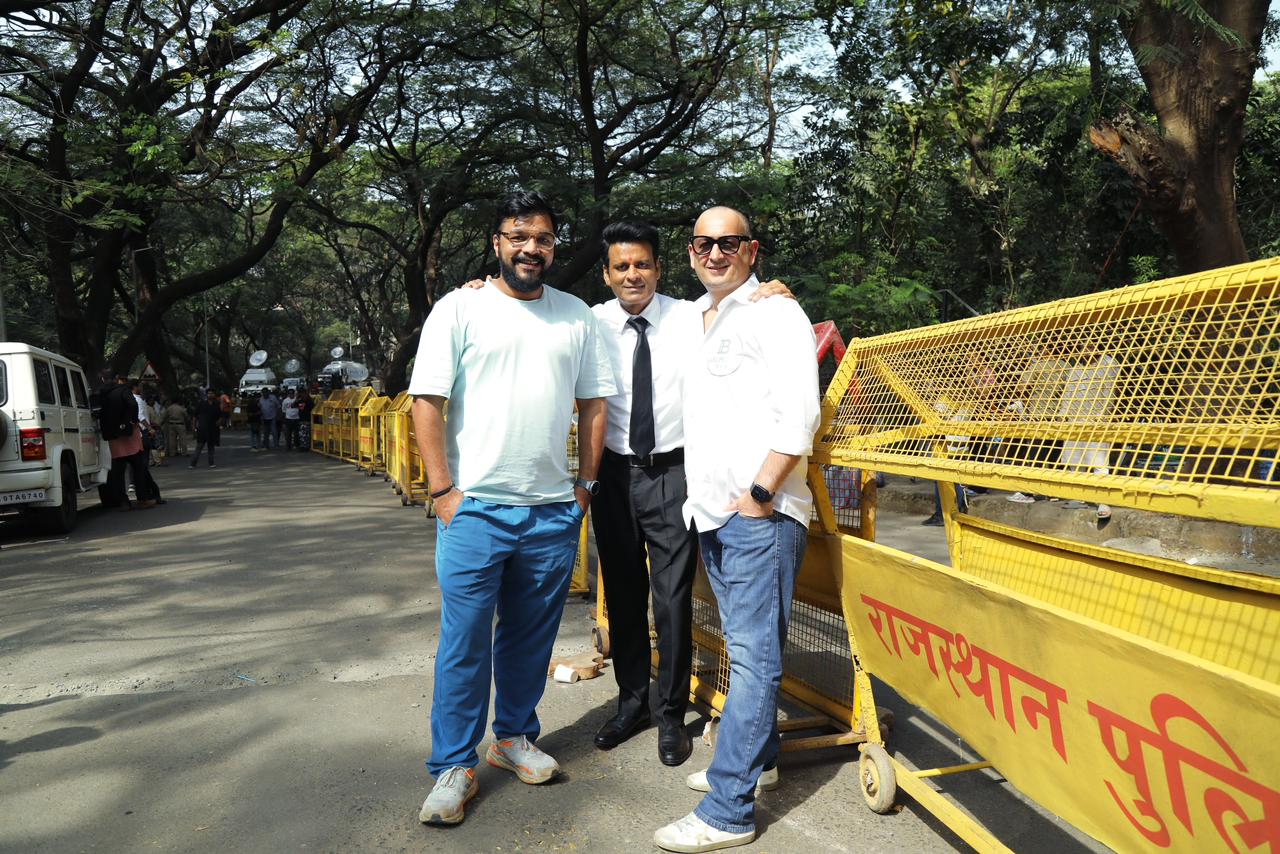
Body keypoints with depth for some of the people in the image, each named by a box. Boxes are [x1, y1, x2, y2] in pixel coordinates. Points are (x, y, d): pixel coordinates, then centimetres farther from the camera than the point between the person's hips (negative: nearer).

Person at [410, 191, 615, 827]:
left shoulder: (576, 316, 8)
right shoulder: (460, 309, -2)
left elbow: (594, 402, 12)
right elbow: (426, 402, -5)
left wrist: (586, 485, 7)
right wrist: (442, 490, -9)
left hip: (554, 511, 3)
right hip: (475, 509, -3)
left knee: (531, 636, 15)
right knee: (465, 641, 3)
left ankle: (514, 736, 34)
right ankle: (454, 767, 18)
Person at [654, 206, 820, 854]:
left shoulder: (774, 312, -6)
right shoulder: (694, 320, 18)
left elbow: (798, 416, -15)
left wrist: (759, 494, -17)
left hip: (759, 513, -8)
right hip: (710, 510, 8)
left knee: (753, 654, -6)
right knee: (742, 646, 18)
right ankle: (758, 757, 33)